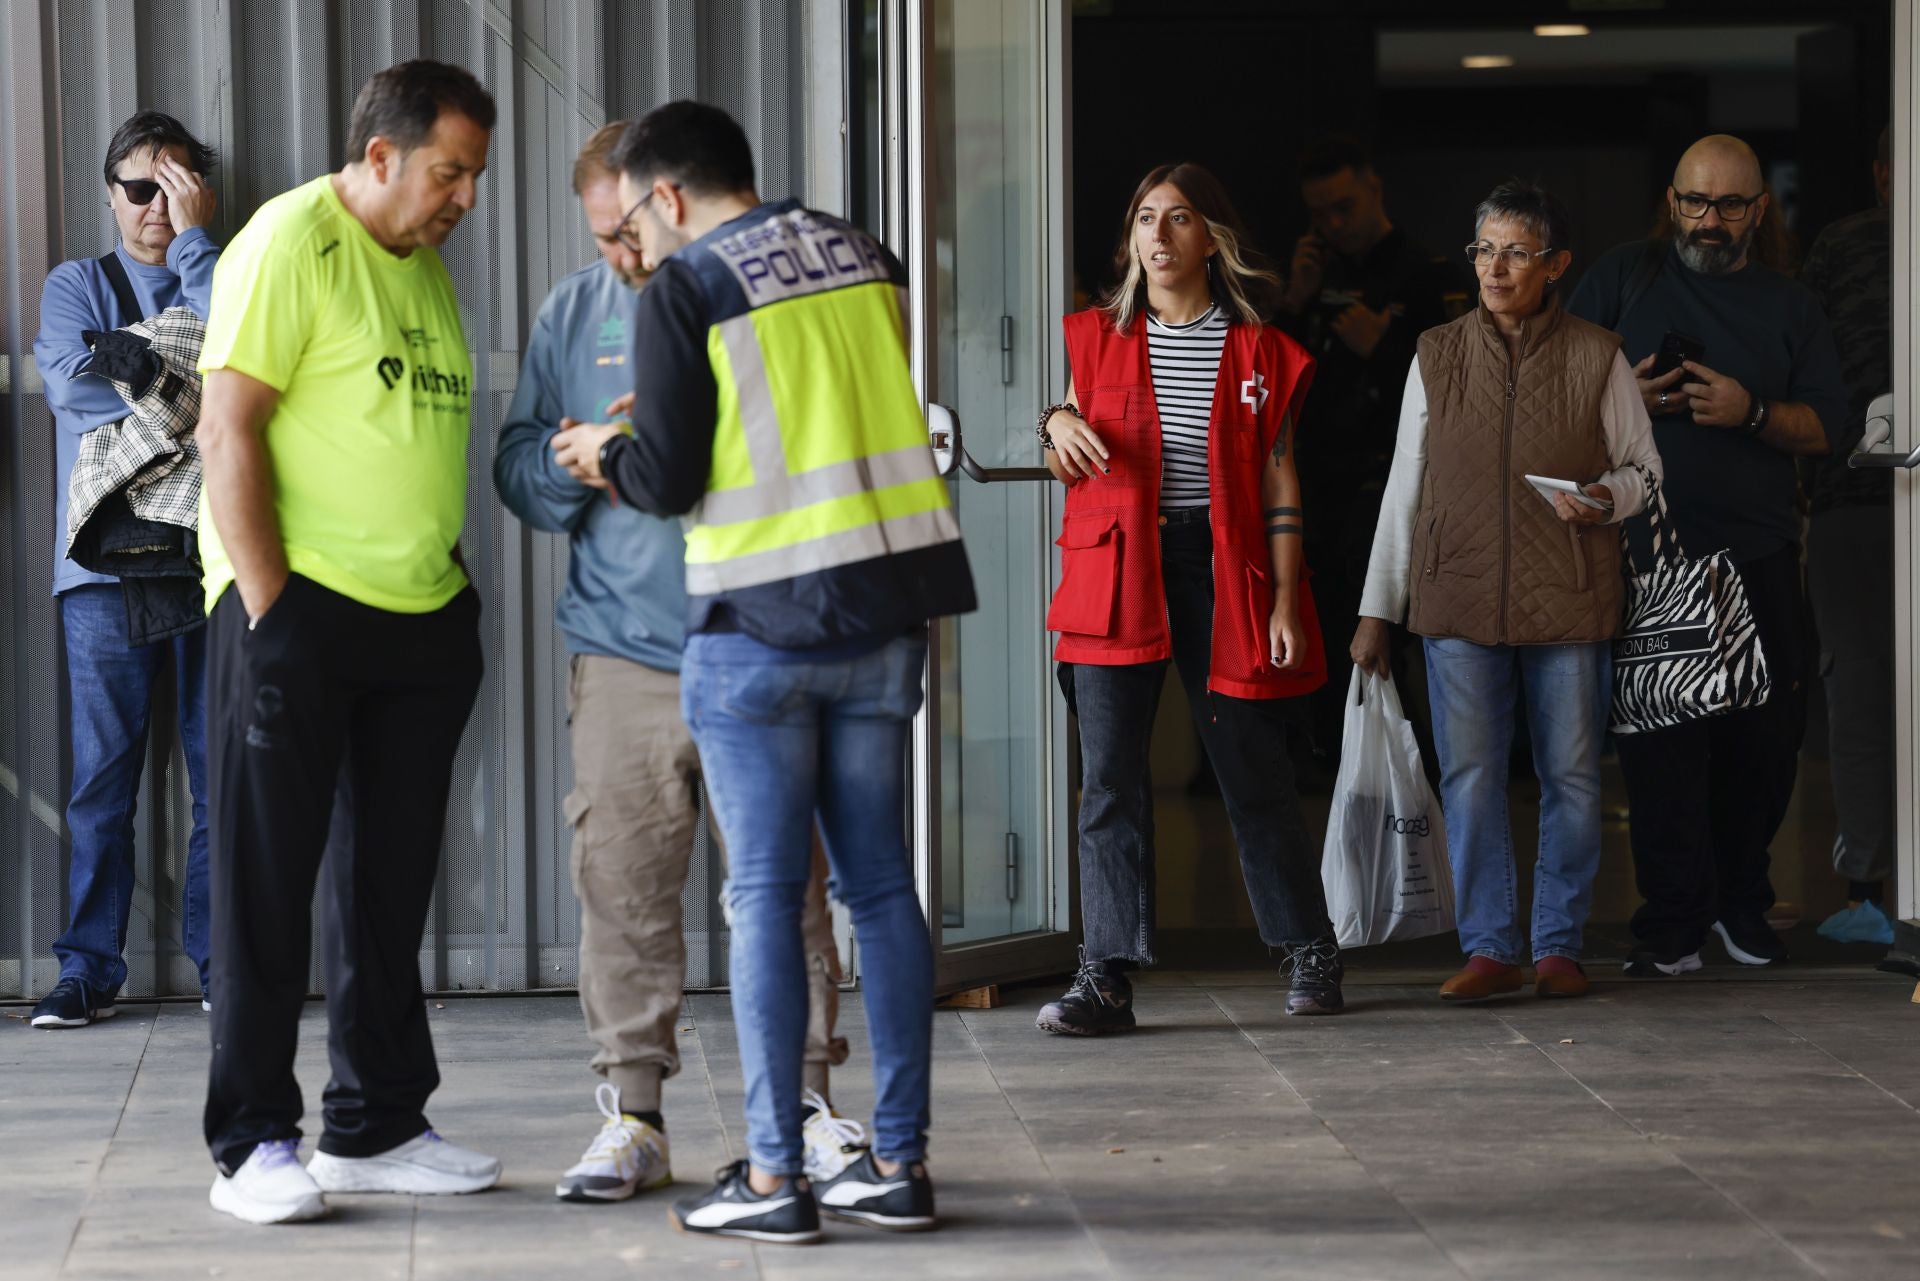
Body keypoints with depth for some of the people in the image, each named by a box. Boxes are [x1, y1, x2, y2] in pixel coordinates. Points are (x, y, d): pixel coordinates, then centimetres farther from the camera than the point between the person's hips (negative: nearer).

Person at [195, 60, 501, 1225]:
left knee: (388, 886, 11)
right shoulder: (290, 243, -9)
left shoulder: (426, 264, 15)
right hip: (299, 608, -8)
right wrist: (268, 605, -18)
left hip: (421, 620, 8)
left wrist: (453, 590, 14)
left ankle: (378, 1129, 19)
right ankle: (254, 1143, 3)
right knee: (269, 881, -1)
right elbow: (229, 431, -14)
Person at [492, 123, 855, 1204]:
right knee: (624, 882, 0)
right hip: (624, 649, 2)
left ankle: (806, 1103, 12)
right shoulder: (573, 315, 13)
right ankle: (632, 1113, 8)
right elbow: (520, 470, 13)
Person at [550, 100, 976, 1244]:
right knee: (881, 884, 9)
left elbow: (670, 481, -9)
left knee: (766, 895, 0)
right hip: (887, 610, 5)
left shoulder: (683, 291, -7)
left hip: (760, 623, -5)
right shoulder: (862, 257, 10)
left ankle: (774, 1177, 1)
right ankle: (900, 1162, 11)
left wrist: (606, 455, 13)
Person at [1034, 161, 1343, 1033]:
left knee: (1253, 766, 4)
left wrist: (1286, 603, -4)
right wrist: (1057, 427, -5)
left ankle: (1310, 951, 21)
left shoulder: (1257, 352, 4)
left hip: (1220, 568, -2)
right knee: (1110, 776, -4)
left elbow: (1279, 485, 3)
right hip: (1116, 569, 2)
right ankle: (1106, 979, -3)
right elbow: (1072, 474, 18)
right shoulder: (1099, 338, 10)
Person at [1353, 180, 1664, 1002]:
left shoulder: (1596, 357, 3)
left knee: (1571, 776, 2)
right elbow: (1405, 486, 11)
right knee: (1469, 777, -3)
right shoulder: (1437, 356, 8)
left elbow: (1644, 466, 10)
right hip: (1460, 596, 1)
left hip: (1569, 600, -1)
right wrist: (1377, 609, 9)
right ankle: (1490, 949, 4)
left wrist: (1607, 498, -14)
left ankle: (1558, 944, 13)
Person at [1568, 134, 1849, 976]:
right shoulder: (1623, 279, 10)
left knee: (1766, 736, 2)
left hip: (1757, 552, 2)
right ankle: (1673, 923, -2)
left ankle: (1741, 901, 21)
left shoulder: (1790, 306, 14)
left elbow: (1822, 427, 7)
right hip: (1647, 550, -2)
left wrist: (1751, 412, -11)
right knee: (1659, 742, -6)